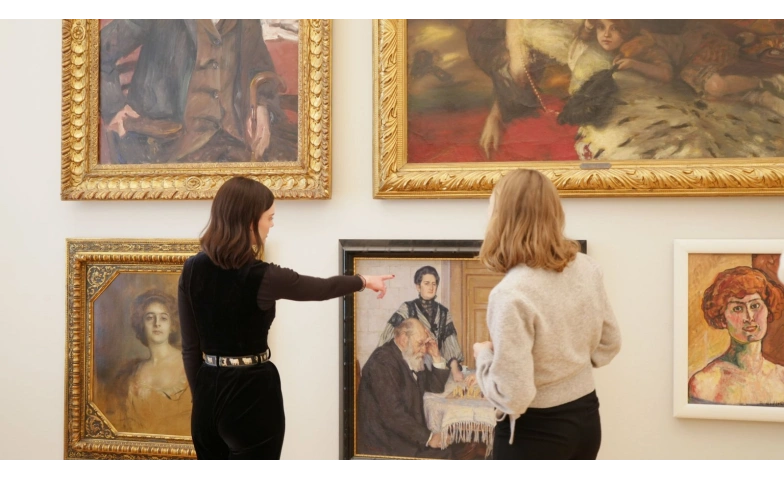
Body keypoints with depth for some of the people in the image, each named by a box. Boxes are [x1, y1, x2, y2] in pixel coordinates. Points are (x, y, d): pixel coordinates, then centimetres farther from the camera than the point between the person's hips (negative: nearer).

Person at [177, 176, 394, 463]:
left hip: (210, 391, 6)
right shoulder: (261, 277, -17)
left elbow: (190, 347, 4)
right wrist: (364, 281, 18)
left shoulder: (192, 270, -2)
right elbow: (322, 289, -1)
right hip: (251, 394, -6)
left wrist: (202, 395, 14)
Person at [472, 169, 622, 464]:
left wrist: (484, 355, -8)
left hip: (534, 432, -7)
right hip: (586, 419, 7)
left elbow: (513, 396, -25)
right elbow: (608, 346, 10)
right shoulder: (587, 269, -4)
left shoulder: (511, 294, -26)